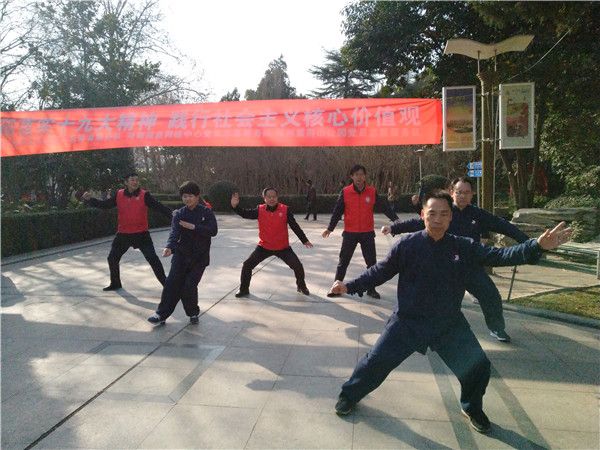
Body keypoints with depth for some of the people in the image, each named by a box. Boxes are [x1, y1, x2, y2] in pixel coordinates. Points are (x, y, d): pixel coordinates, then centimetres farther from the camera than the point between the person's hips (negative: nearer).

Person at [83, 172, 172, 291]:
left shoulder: (144, 195, -9)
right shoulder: (119, 195, 2)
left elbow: (158, 206, -19)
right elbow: (104, 205, 9)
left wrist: (171, 213, -35)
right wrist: (90, 199, -3)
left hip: (141, 234, -4)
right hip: (123, 234, 4)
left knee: (153, 259, -10)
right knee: (112, 259, 14)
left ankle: (165, 283, 1)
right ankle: (115, 283, 37)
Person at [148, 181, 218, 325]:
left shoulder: (206, 212, -5)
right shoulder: (179, 214, -1)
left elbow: (213, 231, -14)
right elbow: (174, 232, -16)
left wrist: (193, 227, -22)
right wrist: (169, 247, -35)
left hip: (200, 256, -2)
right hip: (181, 254, 2)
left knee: (190, 286, -6)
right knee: (172, 283, -2)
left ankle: (193, 313, 17)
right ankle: (162, 315, 8)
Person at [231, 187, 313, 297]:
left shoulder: (285, 210, -11)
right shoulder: (260, 210, -7)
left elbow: (295, 226, -5)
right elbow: (246, 214, -14)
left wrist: (304, 240, 1)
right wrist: (235, 206, -31)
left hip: (283, 247, -1)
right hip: (264, 246, 1)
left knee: (298, 266, -6)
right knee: (247, 265, -4)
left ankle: (301, 286, 25)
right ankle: (243, 289, 18)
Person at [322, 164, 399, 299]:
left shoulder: (372, 192, -2)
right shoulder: (345, 192, -4)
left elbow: (384, 206, 0)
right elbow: (337, 211, -1)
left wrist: (395, 218, -13)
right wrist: (330, 228, -2)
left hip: (367, 233, 1)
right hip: (349, 233, -1)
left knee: (371, 262, 6)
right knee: (343, 261, 8)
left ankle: (371, 289, 22)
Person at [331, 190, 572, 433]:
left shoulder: (464, 247, -6)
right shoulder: (407, 244, -13)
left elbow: (499, 256, -10)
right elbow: (380, 271, -4)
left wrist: (537, 246, -23)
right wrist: (350, 286, -10)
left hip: (450, 324, 3)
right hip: (408, 321, -2)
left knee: (478, 366, 4)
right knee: (376, 361, -1)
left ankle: (472, 409, 36)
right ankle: (349, 395, 28)